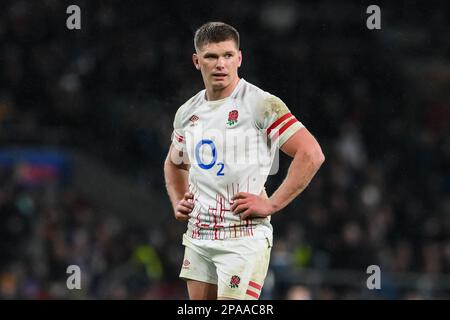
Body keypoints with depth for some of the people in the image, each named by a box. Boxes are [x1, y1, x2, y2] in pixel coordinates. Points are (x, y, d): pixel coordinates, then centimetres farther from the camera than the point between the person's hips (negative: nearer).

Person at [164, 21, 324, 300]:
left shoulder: (262, 105, -9)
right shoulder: (187, 113, 12)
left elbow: (312, 154, -15)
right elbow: (175, 164, 32)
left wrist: (271, 204, -16)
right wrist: (178, 202, 14)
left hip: (244, 237, -7)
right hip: (198, 236, 7)